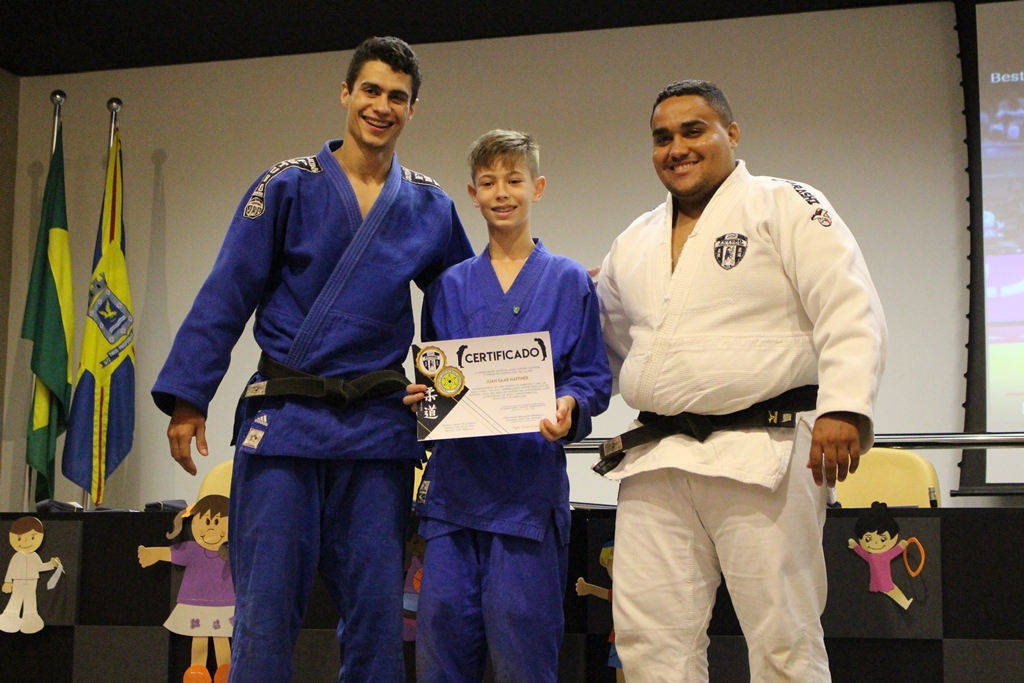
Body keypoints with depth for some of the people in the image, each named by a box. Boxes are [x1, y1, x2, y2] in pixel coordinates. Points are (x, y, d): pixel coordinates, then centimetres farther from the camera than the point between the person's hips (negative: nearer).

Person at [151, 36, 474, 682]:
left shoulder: (430, 206, 9)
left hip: (379, 427, 2)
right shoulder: (288, 186, 1)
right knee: (266, 612, 1)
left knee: (377, 614, 6)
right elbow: (226, 295, -1)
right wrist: (187, 398, -6)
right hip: (285, 416, -2)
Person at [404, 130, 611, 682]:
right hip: (455, 483, 3)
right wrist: (421, 397, -5)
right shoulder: (449, 286, 14)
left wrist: (569, 409, -16)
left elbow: (594, 380, 4)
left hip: (529, 486, -3)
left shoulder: (569, 282, 6)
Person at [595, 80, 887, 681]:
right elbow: (611, 341, 31)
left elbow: (851, 315, -9)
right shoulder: (634, 243, 19)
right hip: (655, 460, 6)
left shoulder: (787, 206, 1)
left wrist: (844, 409, -21)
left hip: (761, 456, -5)